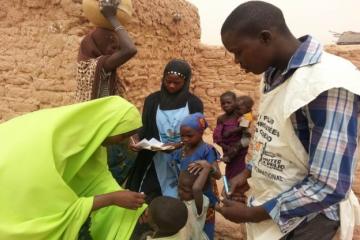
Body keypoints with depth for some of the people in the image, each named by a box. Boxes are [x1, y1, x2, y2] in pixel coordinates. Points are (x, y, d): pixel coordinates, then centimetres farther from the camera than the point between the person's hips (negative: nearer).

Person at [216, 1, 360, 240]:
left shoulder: (329, 85, -26)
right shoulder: (275, 75, 0)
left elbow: (328, 188, -26)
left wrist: (252, 213, -19)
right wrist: (248, 172, 1)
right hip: (270, 207, 7)